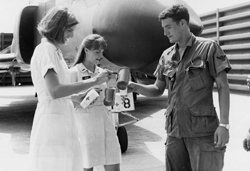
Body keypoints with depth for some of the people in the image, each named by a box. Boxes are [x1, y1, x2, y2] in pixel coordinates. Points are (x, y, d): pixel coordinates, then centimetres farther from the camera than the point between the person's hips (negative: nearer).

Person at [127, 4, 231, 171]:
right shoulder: (166, 55, 11)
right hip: (174, 130, 5)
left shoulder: (208, 48, -3)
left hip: (202, 130, -5)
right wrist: (136, 87, -3)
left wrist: (224, 124, -13)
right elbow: (158, 90, 17)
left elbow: (223, 87, -5)